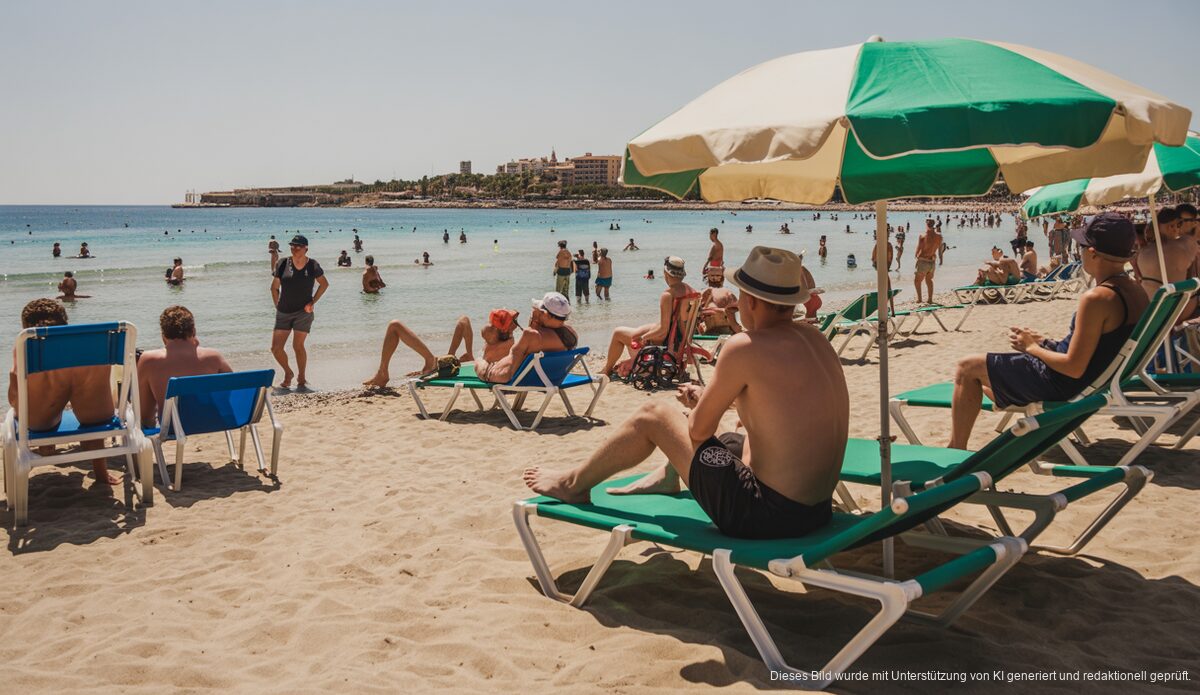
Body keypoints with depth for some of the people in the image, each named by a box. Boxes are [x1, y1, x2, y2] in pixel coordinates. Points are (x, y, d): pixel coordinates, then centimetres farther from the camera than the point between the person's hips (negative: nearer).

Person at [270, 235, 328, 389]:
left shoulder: (312, 265, -4)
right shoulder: (283, 264, 0)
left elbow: (324, 284, 9)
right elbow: (274, 287, 10)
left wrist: (313, 301, 0)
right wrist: (277, 306, 3)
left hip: (303, 312, -3)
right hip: (284, 312, 3)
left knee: (298, 345, -8)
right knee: (275, 347, -1)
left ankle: (301, 378, 12)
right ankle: (288, 373, 24)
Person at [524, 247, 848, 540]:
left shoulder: (746, 347, -18)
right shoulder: (815, 338, 5)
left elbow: (698, 429, -9)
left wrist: (702, 403, 13)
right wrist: (712, 398, 22)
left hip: (766, 513, -8)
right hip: (817, 510, 8)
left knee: (653, 415, 7)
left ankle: (573, 484, 25)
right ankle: (667, 477, 54)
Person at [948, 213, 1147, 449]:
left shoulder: (1097, 298, -28)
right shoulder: (1137, 293, 3)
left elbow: (1074, 368, -27)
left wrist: (1033, 347, -11)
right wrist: (1042, 342, 12)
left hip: (1064, 383, -10)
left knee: (967, 368, 1)